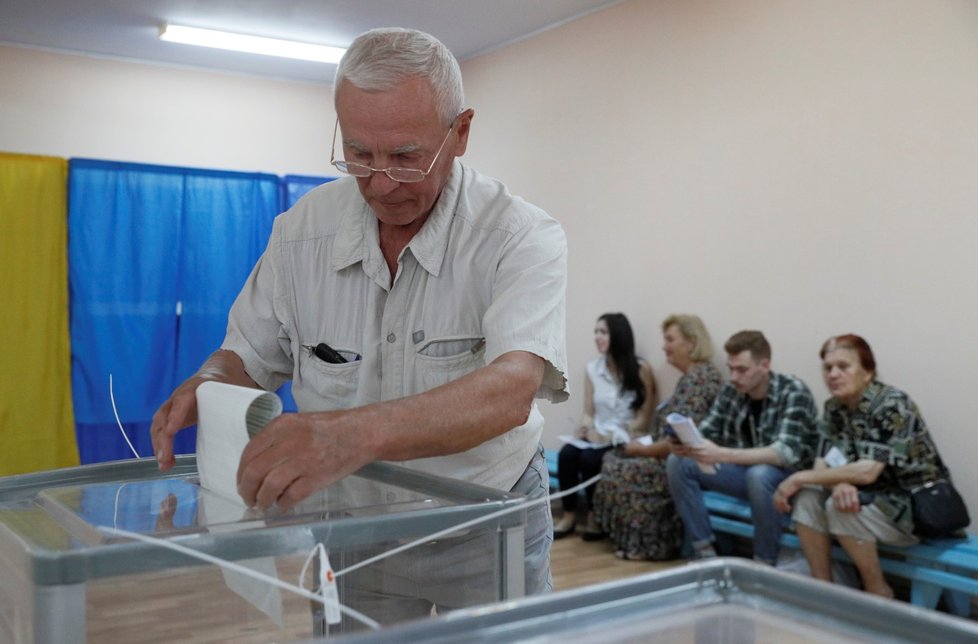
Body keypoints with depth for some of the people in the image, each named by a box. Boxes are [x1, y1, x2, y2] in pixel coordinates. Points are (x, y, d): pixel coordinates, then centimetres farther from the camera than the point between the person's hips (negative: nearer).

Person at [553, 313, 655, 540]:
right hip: (597, 437, 4)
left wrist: (613, 436, -18)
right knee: (566, 453, -26)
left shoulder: (641, 369, -6)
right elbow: (588, 412, 9)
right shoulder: (593, 368, 7)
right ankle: (569, 515, -14)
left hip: (625, 439, -4)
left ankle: (595, 517, -12)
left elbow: (643, 418, -7)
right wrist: (588, 430, -13)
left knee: (590, 459, -31)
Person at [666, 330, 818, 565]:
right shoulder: (731, 391, -4)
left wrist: (721, 455, -42)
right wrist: (686, 443, -25)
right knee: (678, 462, -10)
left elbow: (785, 453, -33)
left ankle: (765, 564, -20)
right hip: (745, 469, 6)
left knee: (759, 475, -39)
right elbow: (706, 432, 1)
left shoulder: (793, 393, -22)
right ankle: (705, 552, -7)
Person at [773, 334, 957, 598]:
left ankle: (879, 592, -8)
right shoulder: (834, 408, 1)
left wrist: (799, 478, -26)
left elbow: (867, 471, -30)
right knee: (807, 497, -15)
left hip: (920, 504, -7)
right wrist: (840, 484, -29)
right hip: (874, 496, 7)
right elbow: (823, 463, -5)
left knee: (838, 508, -29)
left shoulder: (892, 405, -22)